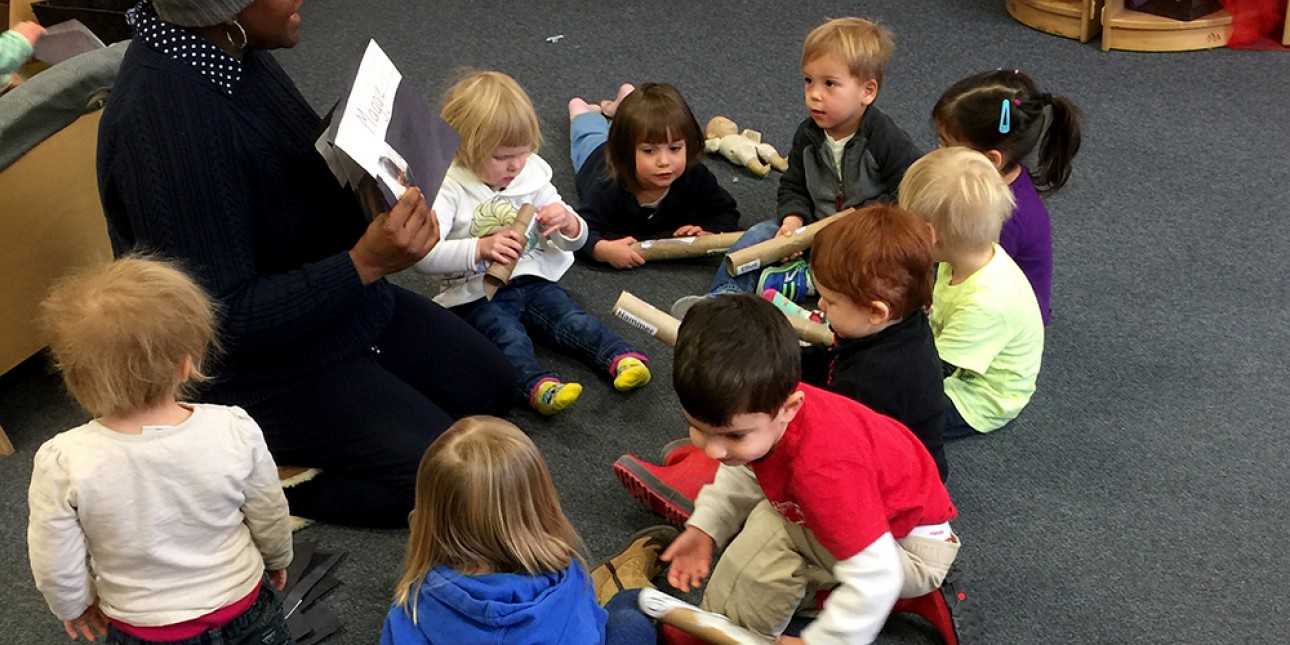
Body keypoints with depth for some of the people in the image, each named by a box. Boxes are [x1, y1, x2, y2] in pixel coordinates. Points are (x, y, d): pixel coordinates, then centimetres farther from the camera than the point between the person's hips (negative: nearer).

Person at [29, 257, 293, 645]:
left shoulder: (62, 463, -28)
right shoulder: (235, 432, -25)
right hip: (244, 614, 4)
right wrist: (277, 559, 15)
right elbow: (270, 520, -8)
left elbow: (56, 569, -15)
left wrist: (74, 607, 7)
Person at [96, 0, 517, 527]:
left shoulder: (233, 45, -5)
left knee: (491, 387, 14)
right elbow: (225, 322, -30)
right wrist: (365, 263, -33)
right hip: (257, 361, -9)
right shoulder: (165, 124, -34)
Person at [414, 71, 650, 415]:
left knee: (573, 319, -18)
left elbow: (574, 242, 9)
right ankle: (539, 386, -51)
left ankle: (623, 358, -31)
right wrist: (480, 249, -35)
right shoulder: (448, 187, -12)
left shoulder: (531, 173, 3)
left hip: (531, 278, 5)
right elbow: (423, 254, -24)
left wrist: (568, 224, -16)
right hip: (475, 294, -5)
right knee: (508, 336, -30)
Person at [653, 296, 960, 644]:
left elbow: (874, 580, -39)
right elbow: (744, 473, 5)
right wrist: (705, 526, -7)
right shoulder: (760, 403, -19)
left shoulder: (821, 468, -43)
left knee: (771, 529, -26)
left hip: (911, 547, -8)